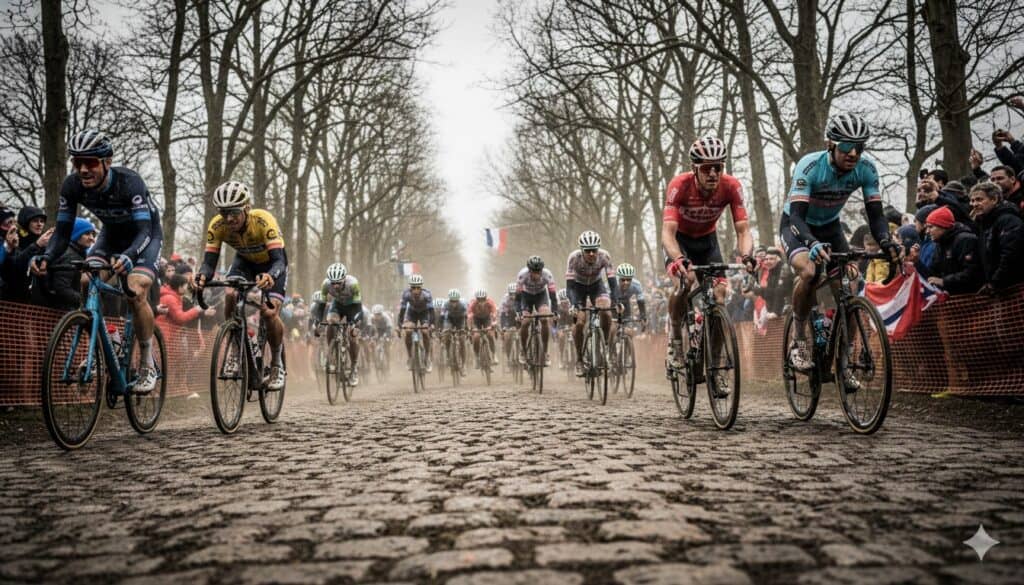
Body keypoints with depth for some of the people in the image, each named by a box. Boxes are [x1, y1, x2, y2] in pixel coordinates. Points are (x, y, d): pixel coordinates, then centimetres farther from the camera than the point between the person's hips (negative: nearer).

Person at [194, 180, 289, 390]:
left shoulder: (263, 221, -37)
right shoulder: (217, 225, -27)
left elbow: (279, 259, -44)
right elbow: (209, 261, -28)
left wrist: (271, 276, -65)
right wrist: (202, 276, -51)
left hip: (271, 263, -3)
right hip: (244, 260, 3)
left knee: (270, 313, -20)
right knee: (230, 296, -26)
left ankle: (278, 364, 3)